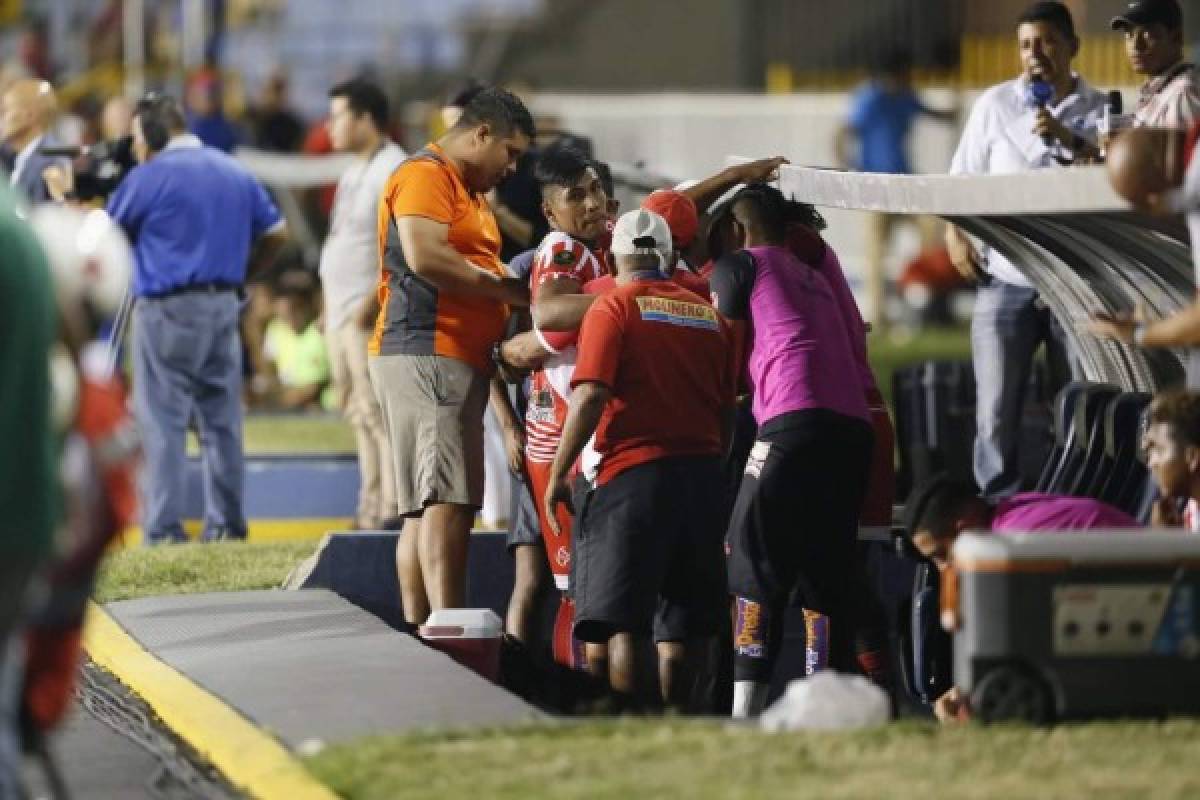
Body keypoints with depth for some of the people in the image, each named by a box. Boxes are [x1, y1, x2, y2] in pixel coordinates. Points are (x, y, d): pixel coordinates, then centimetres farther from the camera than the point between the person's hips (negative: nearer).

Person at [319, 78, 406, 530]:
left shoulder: (394, 170, -12)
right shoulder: (356, 171, 19)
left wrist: (374, 301, -24)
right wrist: (331, 305, 20)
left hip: (370, 314, -10)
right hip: (342, 313, 10)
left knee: (379, 409, -13)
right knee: (359, 412, 12)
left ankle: (392, 509, -14)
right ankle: (372, 508, 17)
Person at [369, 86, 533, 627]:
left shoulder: (468, 192, 27)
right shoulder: (426, 176, -6)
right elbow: (425, 257, -20)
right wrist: (512, 290, -14)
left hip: (458, 359, 11)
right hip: (426, 354, -11)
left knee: (422, 508, 7)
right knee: (448, 500, -18)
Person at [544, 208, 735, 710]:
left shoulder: (613, 307, -2)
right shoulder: (709, 316, 15)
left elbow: (591, 395, -13)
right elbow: (728, 409, 16)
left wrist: (558, 474, -8)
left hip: (634, 469, -5)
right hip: (702, 473, 5)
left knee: (623, 618, -6)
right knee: (684, 621, 11)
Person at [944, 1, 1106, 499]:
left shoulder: (1099, 111, 3)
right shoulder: (996, 104, 6)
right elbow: (963, 180, 10)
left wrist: (1069, 140, -16)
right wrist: (955, 235, -4)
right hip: (1005, 280, 0)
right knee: (995, 412, -2)